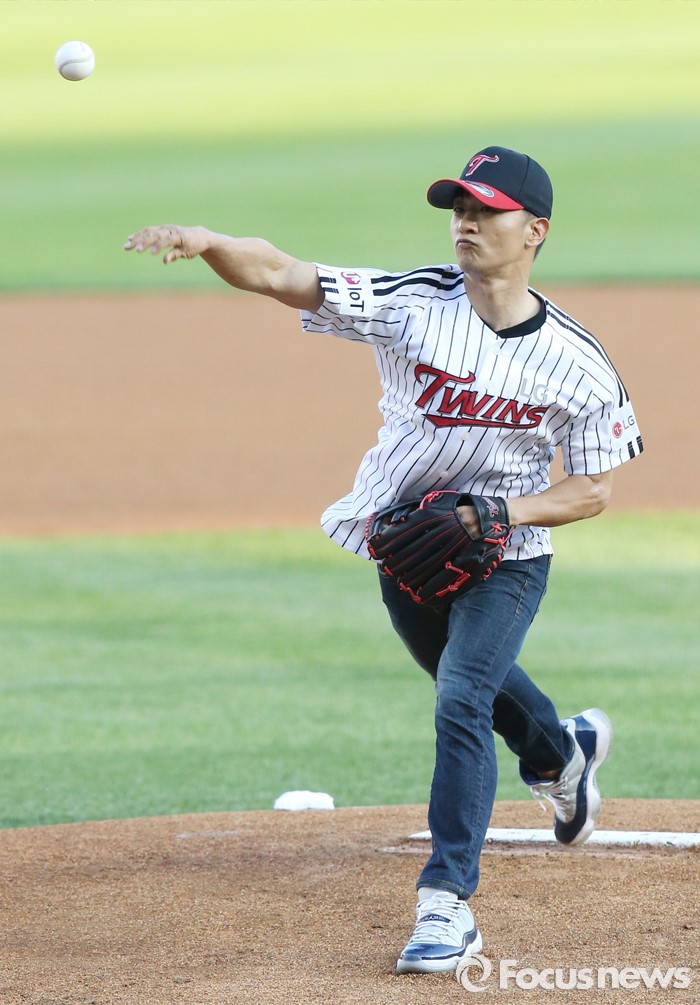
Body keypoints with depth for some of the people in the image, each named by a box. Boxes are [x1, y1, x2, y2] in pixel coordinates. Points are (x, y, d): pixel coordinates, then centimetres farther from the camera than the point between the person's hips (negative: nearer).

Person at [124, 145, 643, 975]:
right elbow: (280, 274, -27)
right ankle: (562, 753, 59)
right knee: (469, 682, 25)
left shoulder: (579, 365, -17)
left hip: (505, 560, -3)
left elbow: (594, 489, -8)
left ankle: (446, 904, -17)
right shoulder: (413, 304, -17)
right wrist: (208, 243, -46)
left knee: (463, 702, -21)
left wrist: (504, 512, -25)